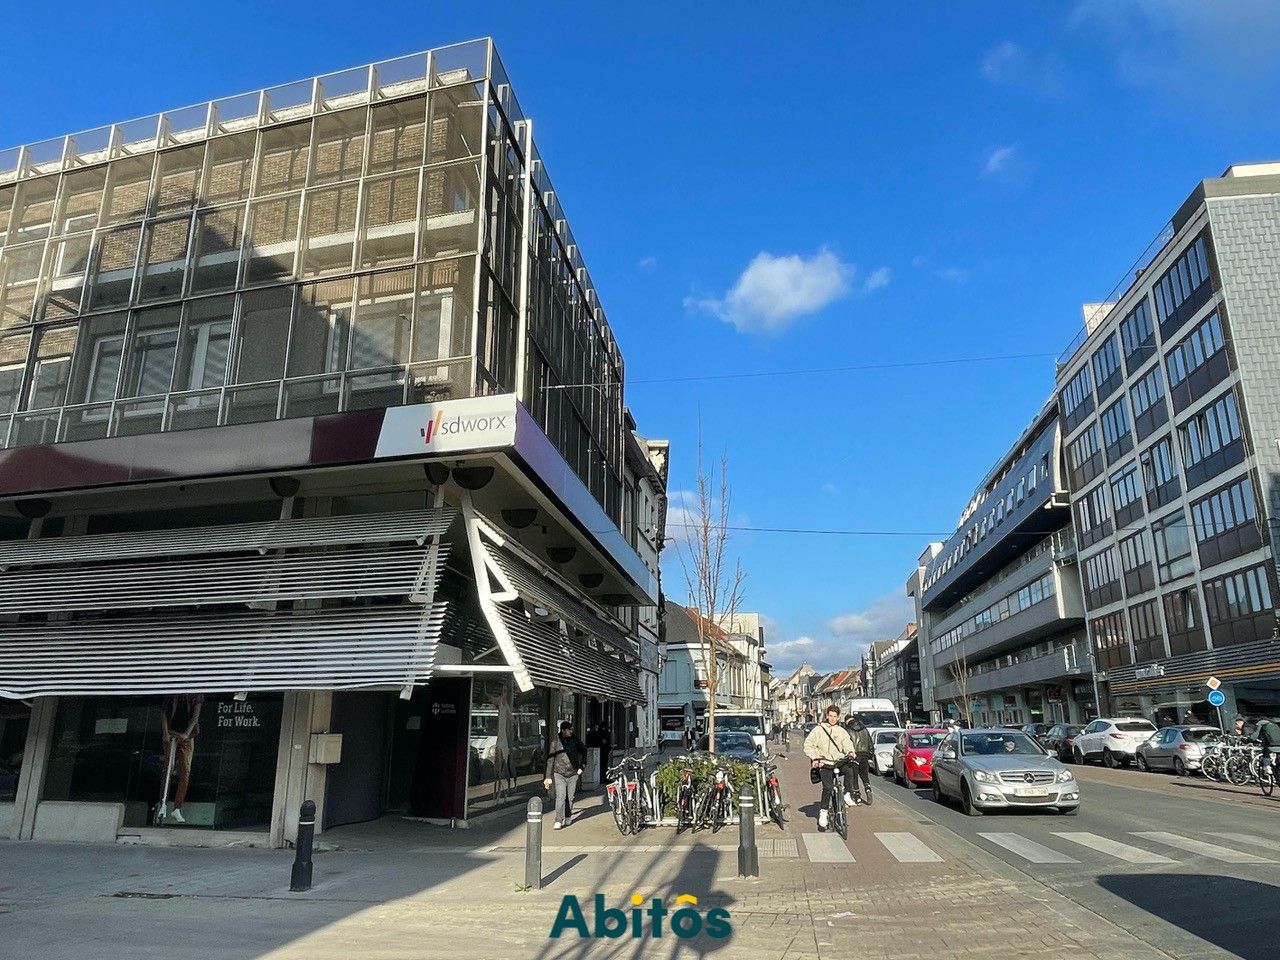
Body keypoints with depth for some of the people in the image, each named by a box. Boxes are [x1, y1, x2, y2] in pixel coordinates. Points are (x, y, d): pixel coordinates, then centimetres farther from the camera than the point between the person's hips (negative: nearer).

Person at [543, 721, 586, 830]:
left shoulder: (575, 740, 1)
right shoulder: (555, 742, -5)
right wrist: (548, 777, -2)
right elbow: (550, 760, -1)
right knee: (560, 797, -13)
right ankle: (559, 821, -10)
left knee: (570, 798, 8)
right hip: (559, 774, -2)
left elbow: (583, 752, 17)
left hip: (573, 774, 2)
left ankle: (567, 818, 25)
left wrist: (581, 767, 11)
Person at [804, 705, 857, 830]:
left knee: (850, 770, -30)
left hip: (840, 761, 2)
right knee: (827, 788, -18)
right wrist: (814, 758, -12)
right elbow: (808, 745, 3)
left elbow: (847, 743, -2)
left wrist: (850, 751, -25)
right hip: (825, 763, -2)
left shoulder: (842, 731, 15)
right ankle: (823, 812, -3)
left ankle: (846, 795, -11)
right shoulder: (819, 729, 7)